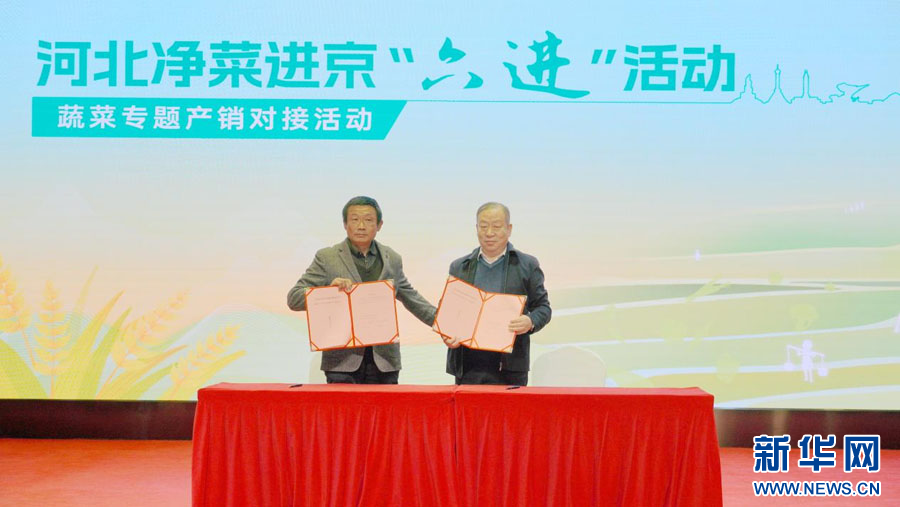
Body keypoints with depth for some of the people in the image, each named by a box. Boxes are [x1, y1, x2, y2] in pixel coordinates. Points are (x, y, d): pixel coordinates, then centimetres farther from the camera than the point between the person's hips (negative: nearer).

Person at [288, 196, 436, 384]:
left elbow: (411, 298, 24)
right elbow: (294, 298, -2)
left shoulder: (392, 259, 12)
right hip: (343, 361, -3)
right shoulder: (326, 258, 1)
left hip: (384, 361, 3)